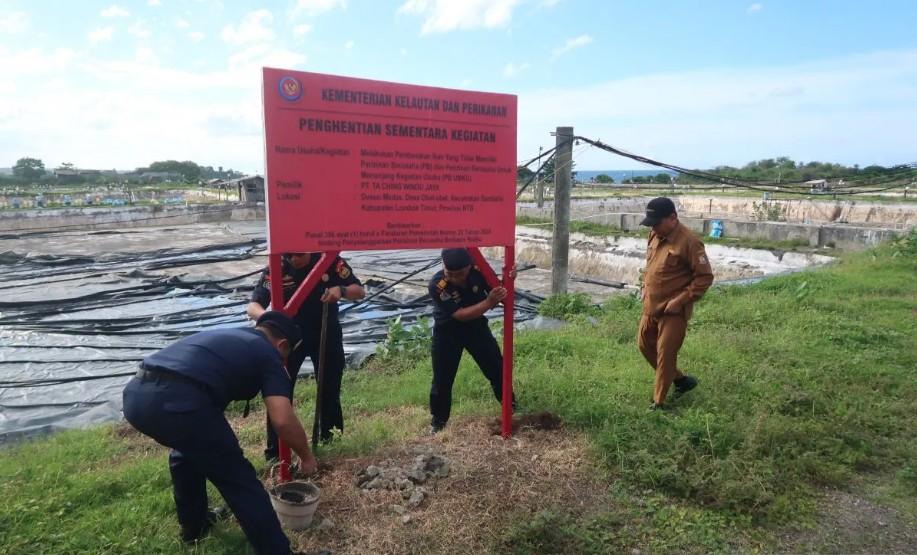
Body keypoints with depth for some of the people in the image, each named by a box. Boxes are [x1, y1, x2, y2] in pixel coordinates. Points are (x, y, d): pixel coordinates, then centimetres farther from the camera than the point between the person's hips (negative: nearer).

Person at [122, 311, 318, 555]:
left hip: (135, 393, 8)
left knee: (187, 447, 36)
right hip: (177, 401, -8)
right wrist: (306, 456, 17)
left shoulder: (225, 335, 33)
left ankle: (193, 525, 48)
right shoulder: (268, 355, 12)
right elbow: (283, 421, -1)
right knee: (239, 479, 8)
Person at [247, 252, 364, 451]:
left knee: (330, 391, 9)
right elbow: (252, 306, -24)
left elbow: (359, 292, -13)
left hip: (326, 334, 1)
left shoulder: (330, 260, -17)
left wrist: (341, 290, -35)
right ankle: (275, 452, 4)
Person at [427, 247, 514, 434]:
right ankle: (438, 420, 23)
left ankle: (512, 406, 35)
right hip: (448, 332, -3)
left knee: (497, 368, 11)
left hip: (477, 326, 3)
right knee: (442, 378, 1)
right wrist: (489, 302, -43)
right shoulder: (436, 285, -31)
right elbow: (461, 315, -34)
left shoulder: (479, 272, -22)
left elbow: (501, 297, -9)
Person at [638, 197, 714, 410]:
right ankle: (681, 379, 35)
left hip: (673, 311, -8)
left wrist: (680, 301, -19)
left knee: (665, 355, -1)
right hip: (651, 307, 8)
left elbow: (705, 277, -17)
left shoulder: (689, 242, -20)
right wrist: (646, 290, 11)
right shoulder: (655, 236, 4)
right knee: (645, 345, 18)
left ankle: (658, 403, 13)